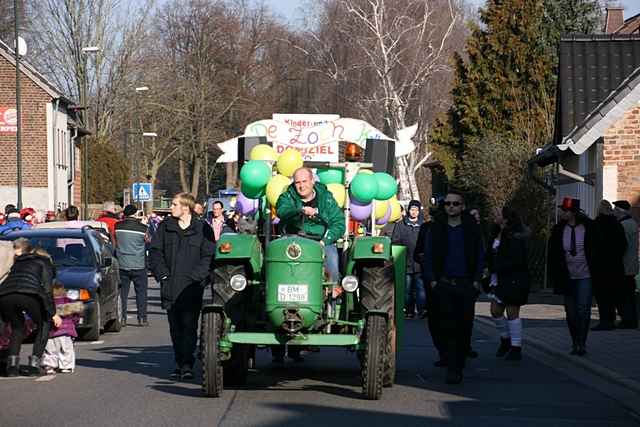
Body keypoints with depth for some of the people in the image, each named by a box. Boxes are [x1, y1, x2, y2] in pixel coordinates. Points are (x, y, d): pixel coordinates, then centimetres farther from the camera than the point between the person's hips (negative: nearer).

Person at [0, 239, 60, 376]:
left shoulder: (18, 263, 38)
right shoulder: (44, 263, 25)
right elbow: (47, 289, 9)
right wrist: (53, 313, 9)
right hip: (29, 294, -4)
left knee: (17, 328, 28)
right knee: (44, 325, 20)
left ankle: (12, 365, 13)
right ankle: (34, 365, 8)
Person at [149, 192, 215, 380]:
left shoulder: (202, 229, 2)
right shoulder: (165, 227, 11)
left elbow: (209, 256, -1)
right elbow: (155, 251, 12)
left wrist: (196, 277, -10)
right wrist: (162, 274, 0)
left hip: (192, 287, -3)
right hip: (170, 287, 3)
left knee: (189, 325, -8)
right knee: (175, 327, 6)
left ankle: (187, 364, -9)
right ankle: (179, 363, 13)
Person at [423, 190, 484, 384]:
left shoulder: (471, 228, 8)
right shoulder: (436, 228, 9)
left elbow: (480, 256, 9)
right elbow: (428, 256, 10)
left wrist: (476, 280, -1)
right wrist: (431, 279, -1)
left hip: (466, 285, 0)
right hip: (443, 284, 0)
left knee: (464, 327, -1)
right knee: (448, 327, -7)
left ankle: (459, 365, 9)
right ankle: (452, 369, -8)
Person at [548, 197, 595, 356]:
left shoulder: (588, 228, -5)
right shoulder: (559, 230, 1)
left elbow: (596, 251, -1)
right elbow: (553, 255, 6)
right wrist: (555, 276, 1)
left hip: (585, 277, -3)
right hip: (568, 277, 3)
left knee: (583, 310, -10)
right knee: (571, 313, 6)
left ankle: (582, 343, -4)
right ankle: (575, 343, 18)